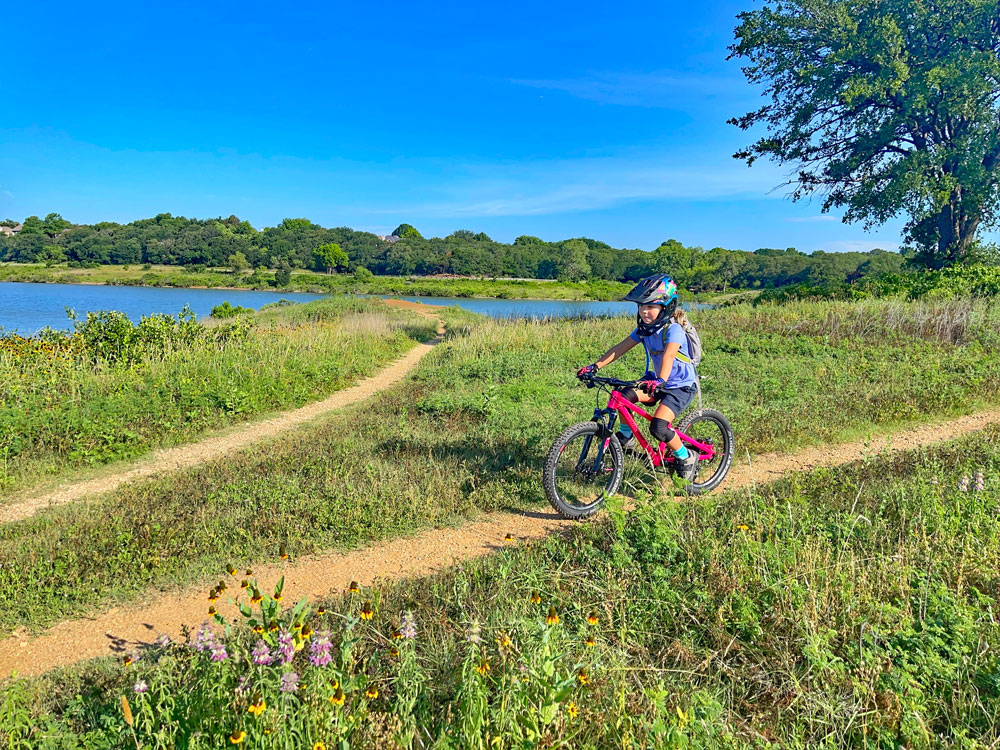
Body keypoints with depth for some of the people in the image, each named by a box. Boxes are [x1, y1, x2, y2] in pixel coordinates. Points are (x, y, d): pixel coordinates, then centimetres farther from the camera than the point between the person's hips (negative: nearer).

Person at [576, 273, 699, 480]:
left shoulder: (673, 329, -23)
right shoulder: (644, 329, -1)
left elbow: (669, 355, -41)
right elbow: (620, 348, -6)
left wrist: (660, 381, -59)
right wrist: (595, 366, -16)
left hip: (682, 385, -7)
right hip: (657, 380, 7)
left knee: (658, 427, -25)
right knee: (623, 396, -17)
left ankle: (686, 458, 2)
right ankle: (626, 437, 8)